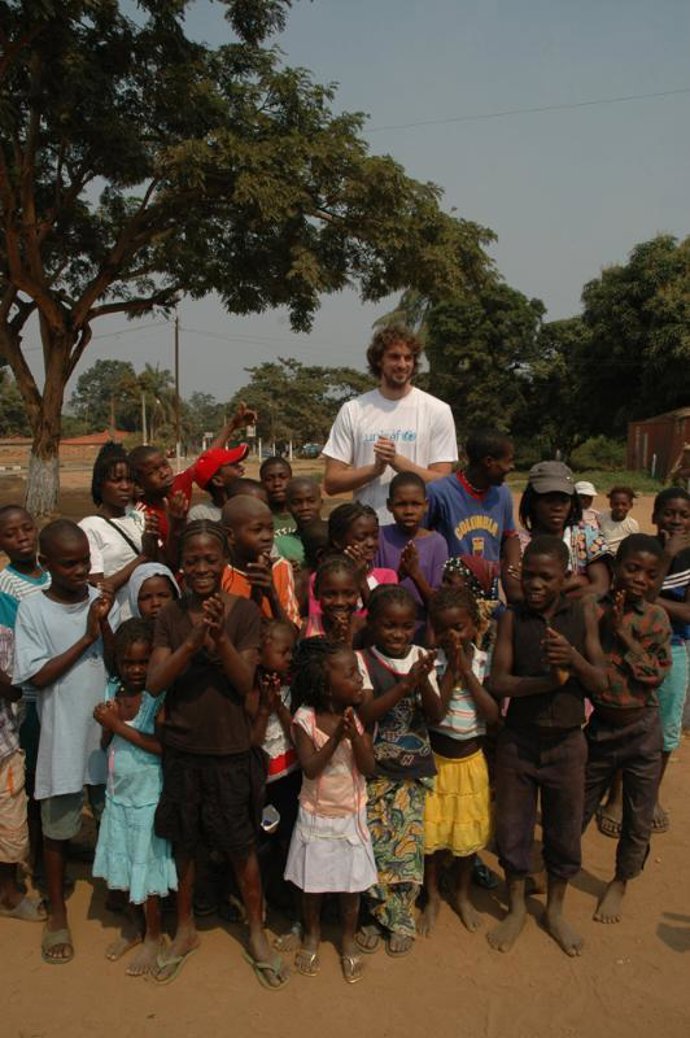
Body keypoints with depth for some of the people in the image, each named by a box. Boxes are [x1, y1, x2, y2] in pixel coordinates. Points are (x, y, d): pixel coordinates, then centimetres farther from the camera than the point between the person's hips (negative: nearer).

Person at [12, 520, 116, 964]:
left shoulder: (100, 598, -4)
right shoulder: (33, 609, -10)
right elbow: (37, 676, -14)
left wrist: (104, 623, -20)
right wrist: (86, 636, -19)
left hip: (108, 730, 3)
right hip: (63, 737, -2)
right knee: (58, 828, 12)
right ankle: (58, 912, 32)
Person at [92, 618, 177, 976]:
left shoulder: (160, 695, -18)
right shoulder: (112, 689, -1)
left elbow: (164, 746, -26)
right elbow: (105, 744, 4)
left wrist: (119, 725, -25)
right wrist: (107, 722, -17)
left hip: (148, 795, -6)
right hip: (118, 792, 6)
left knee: (146, 864, 6)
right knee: (123, 861, 17)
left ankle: (153, 936, 26)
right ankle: (134, 924, 39)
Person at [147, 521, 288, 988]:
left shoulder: (244, 611, -8)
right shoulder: (171, 616, -3)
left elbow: (246, 682, -13)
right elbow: (155, 682, -11)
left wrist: (220, 637, -30)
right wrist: (192, 643, -27)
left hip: (231, 748, -2)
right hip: (181, 747, 2)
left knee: (241, 845, 11)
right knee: (183, 843, 16)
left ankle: (257, 933, 31)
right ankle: (186, 929, 38)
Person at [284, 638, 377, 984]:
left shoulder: (357, 716, -11)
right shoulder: (305, 719, -19)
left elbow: (368, 767, -14)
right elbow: (310, 768, -23)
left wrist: (354, 734, -30)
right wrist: (336, 737, -33)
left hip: (351, 815, 2)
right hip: (316, 816, -2)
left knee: (352, 884, 13)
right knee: (312, 884, 15)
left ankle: (348, 939, 36)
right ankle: (312, 935, 40)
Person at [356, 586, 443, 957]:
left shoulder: (421, 657, -2)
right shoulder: (363, 660, -10)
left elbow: (436, 715, -5)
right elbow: (365, 713, -19)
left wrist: (424, 682, -25)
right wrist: (405, 684, -28)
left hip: (414, 769, 2)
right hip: (376, 769, -2)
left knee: (408, 844, 7)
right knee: (376, 845, 5)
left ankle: (400, 919, 27)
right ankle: (381, 915, 28)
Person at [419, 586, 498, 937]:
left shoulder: (484, 662, -8)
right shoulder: (431, 661, -13)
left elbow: (493, 715, -16)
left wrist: (467, 672, -21)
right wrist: (451, 670, -24)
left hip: (471, 758, 2)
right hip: (435, 757, -1)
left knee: (469, 829, 16)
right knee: (432, 830, 10)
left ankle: (462, 894, 40)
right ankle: (432, 897, 33)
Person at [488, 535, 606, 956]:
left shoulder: (583, 613, -7)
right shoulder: (512, 617, -9)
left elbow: (601, 682, -8)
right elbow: (499, 682, -14)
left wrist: (574, 660, -27)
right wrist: (549, 680, -28)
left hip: (567, 742, 1)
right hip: (518, 740, -1)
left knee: (565, 831, 16)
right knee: (513, 829, 12)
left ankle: (556, 911, 39)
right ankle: (516, 909, 36)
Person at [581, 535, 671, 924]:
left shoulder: (657, 618, -6)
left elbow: (656, 674, -14)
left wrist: (623, 632, -20)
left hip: (642, 731, 1)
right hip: (598, 727, -1)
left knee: (639, 819, 15)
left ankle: (620, 883, 40)